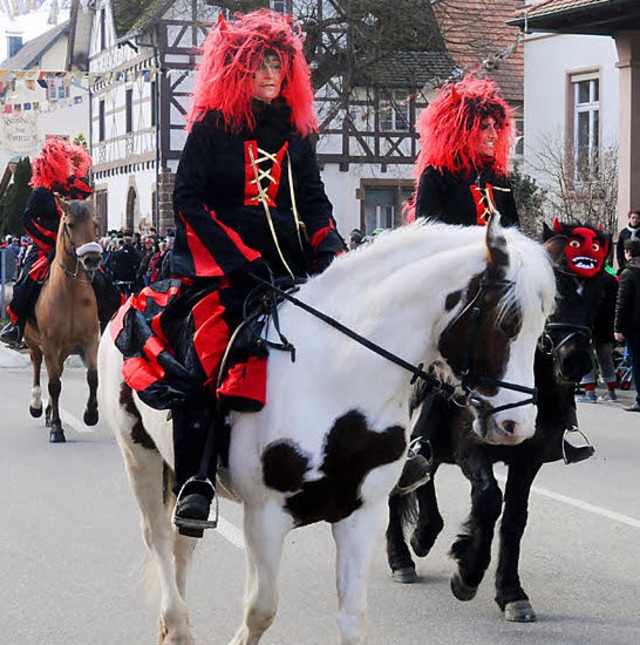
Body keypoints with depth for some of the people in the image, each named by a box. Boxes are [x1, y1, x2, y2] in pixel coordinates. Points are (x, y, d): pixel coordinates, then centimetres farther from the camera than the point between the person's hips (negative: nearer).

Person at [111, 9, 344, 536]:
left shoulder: (296, 131, 17)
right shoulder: (211, 126, 3)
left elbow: (314, 201, 18)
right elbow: (189, 200, -4)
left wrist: (331, 250, -2)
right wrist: (242, 258, -15)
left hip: (288, 263, 6)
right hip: (220, 264, -5)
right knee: (204, 352, -26)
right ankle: (194, 482, -24)